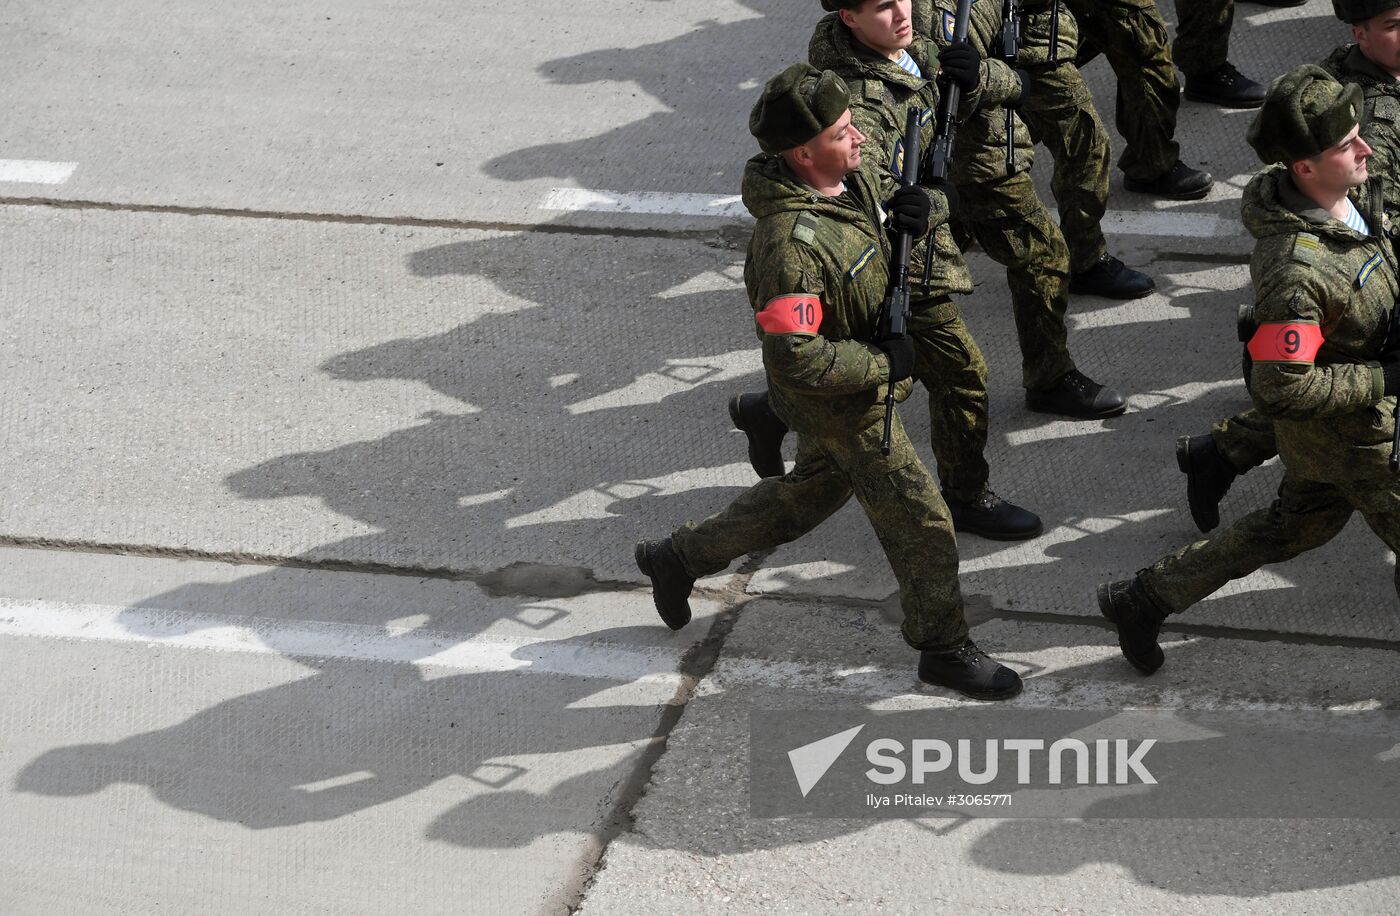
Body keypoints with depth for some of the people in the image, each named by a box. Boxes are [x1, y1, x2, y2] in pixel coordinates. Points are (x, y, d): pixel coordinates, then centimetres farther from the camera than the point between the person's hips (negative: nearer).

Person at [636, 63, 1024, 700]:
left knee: (814, 492, 28)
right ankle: (944, 649, 25)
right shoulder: (791, 242, -36)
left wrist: (922, 206, -14)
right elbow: (792, 357, -36)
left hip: (863, 374, 9)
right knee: (920, 521, 4)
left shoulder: (852, 179, -9)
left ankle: (680, 557, 42)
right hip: (840, 403, -9)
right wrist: (883, 364, -25)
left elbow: (912, 203, 11)